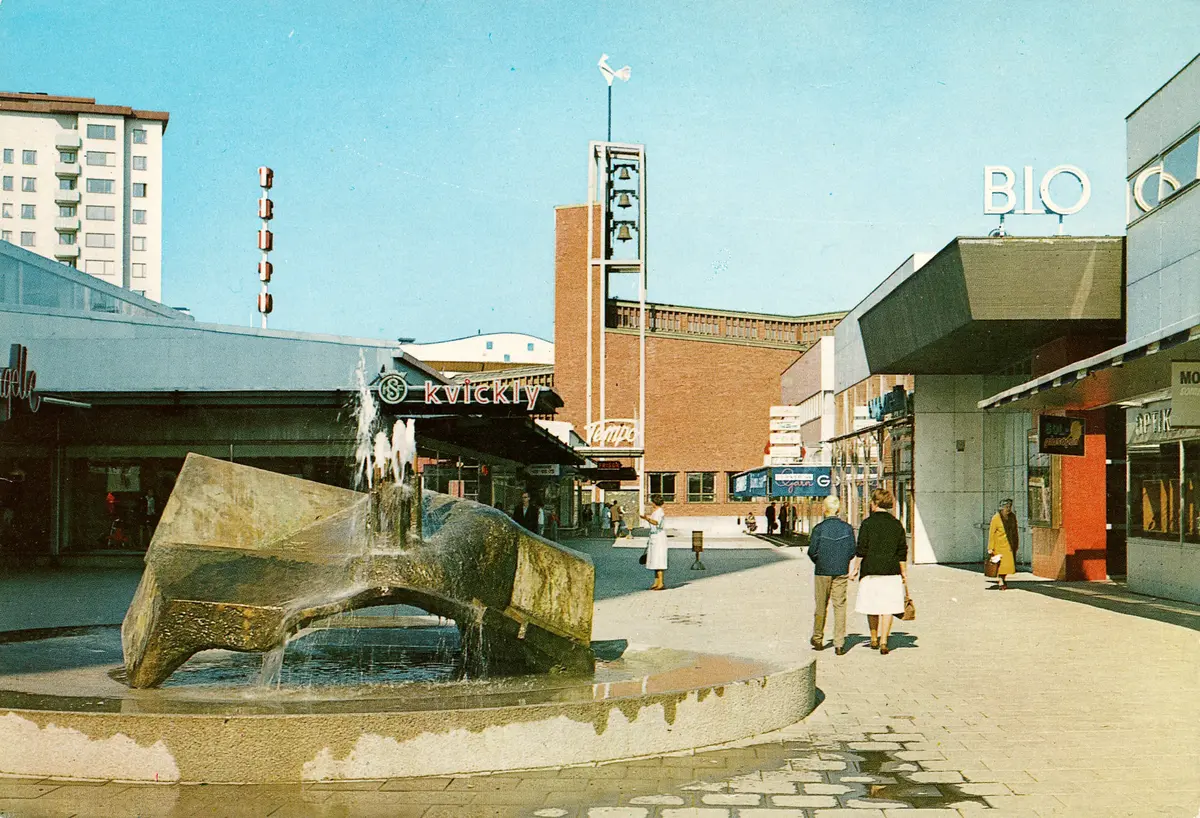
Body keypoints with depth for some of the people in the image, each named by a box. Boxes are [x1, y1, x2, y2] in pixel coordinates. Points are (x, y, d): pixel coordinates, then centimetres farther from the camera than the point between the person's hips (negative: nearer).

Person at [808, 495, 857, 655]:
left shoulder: (819, 528, -9)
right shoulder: (847, 528, -2)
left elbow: (812, 551, -8)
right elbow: (852, 551, -1)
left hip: (822, 571, -1)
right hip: (841, 572, 1)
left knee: (821, 606, 12)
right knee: (840, 606, 3)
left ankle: (818, 639, 23)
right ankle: (839, 644, -2)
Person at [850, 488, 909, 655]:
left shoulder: (868, 523, -7)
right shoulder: (897, 524, 3)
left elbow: (861, 549, -7)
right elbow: (902, 553, 5)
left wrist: (855, 568, 3)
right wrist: (904, 574, 12)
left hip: (870, 571, -2)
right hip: (891, 572, 2)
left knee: (872, 607, 12)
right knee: (888, 607, 2)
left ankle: (874, 639, 23)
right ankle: (883, 642, -5)